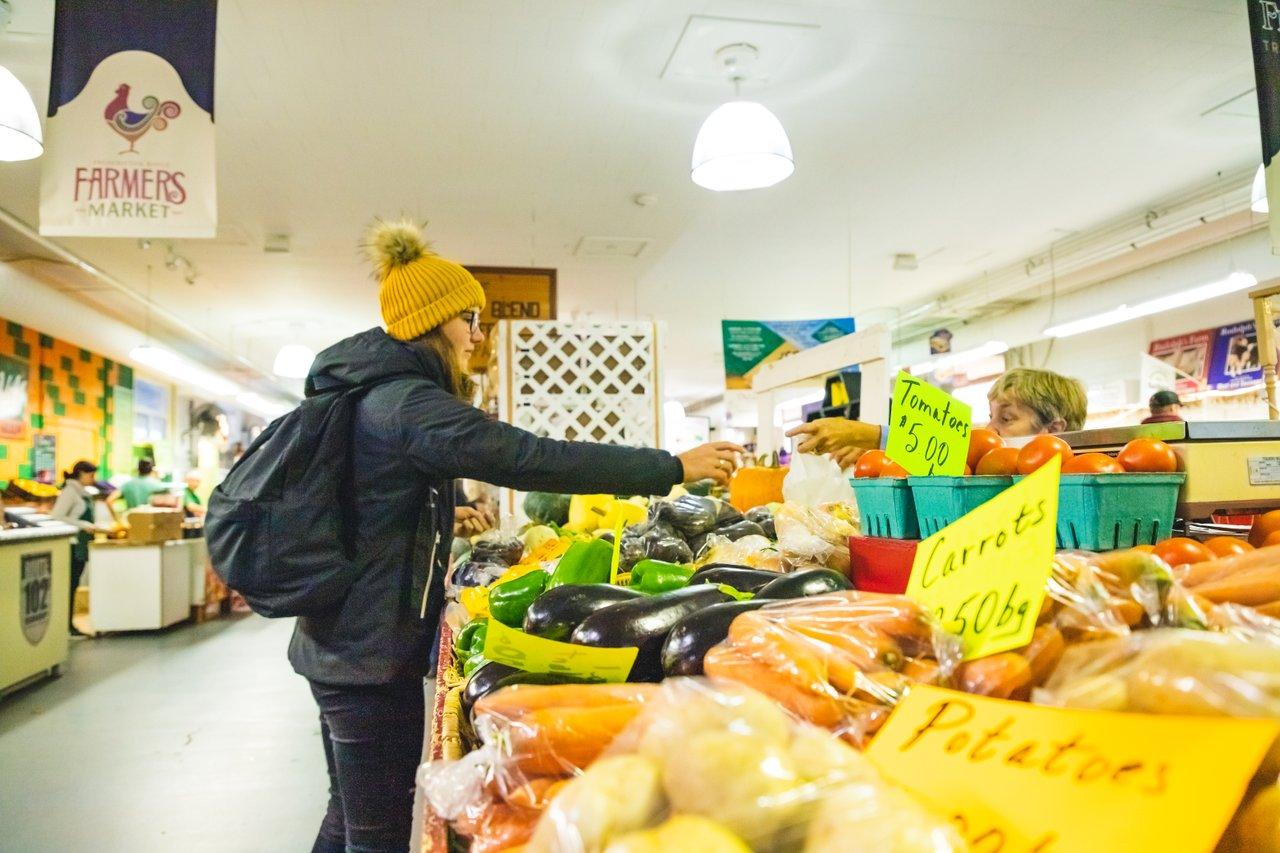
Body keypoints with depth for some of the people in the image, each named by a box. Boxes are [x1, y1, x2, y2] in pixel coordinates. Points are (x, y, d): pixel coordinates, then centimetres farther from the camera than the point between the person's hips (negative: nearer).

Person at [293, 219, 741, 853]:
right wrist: (673, 467, -24)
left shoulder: (365, 392, 12)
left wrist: (443, 515, 28)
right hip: (375, 655, -11)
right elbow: (533, 458, -28)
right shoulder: (408, 402, -20)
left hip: (339, 645, 11)